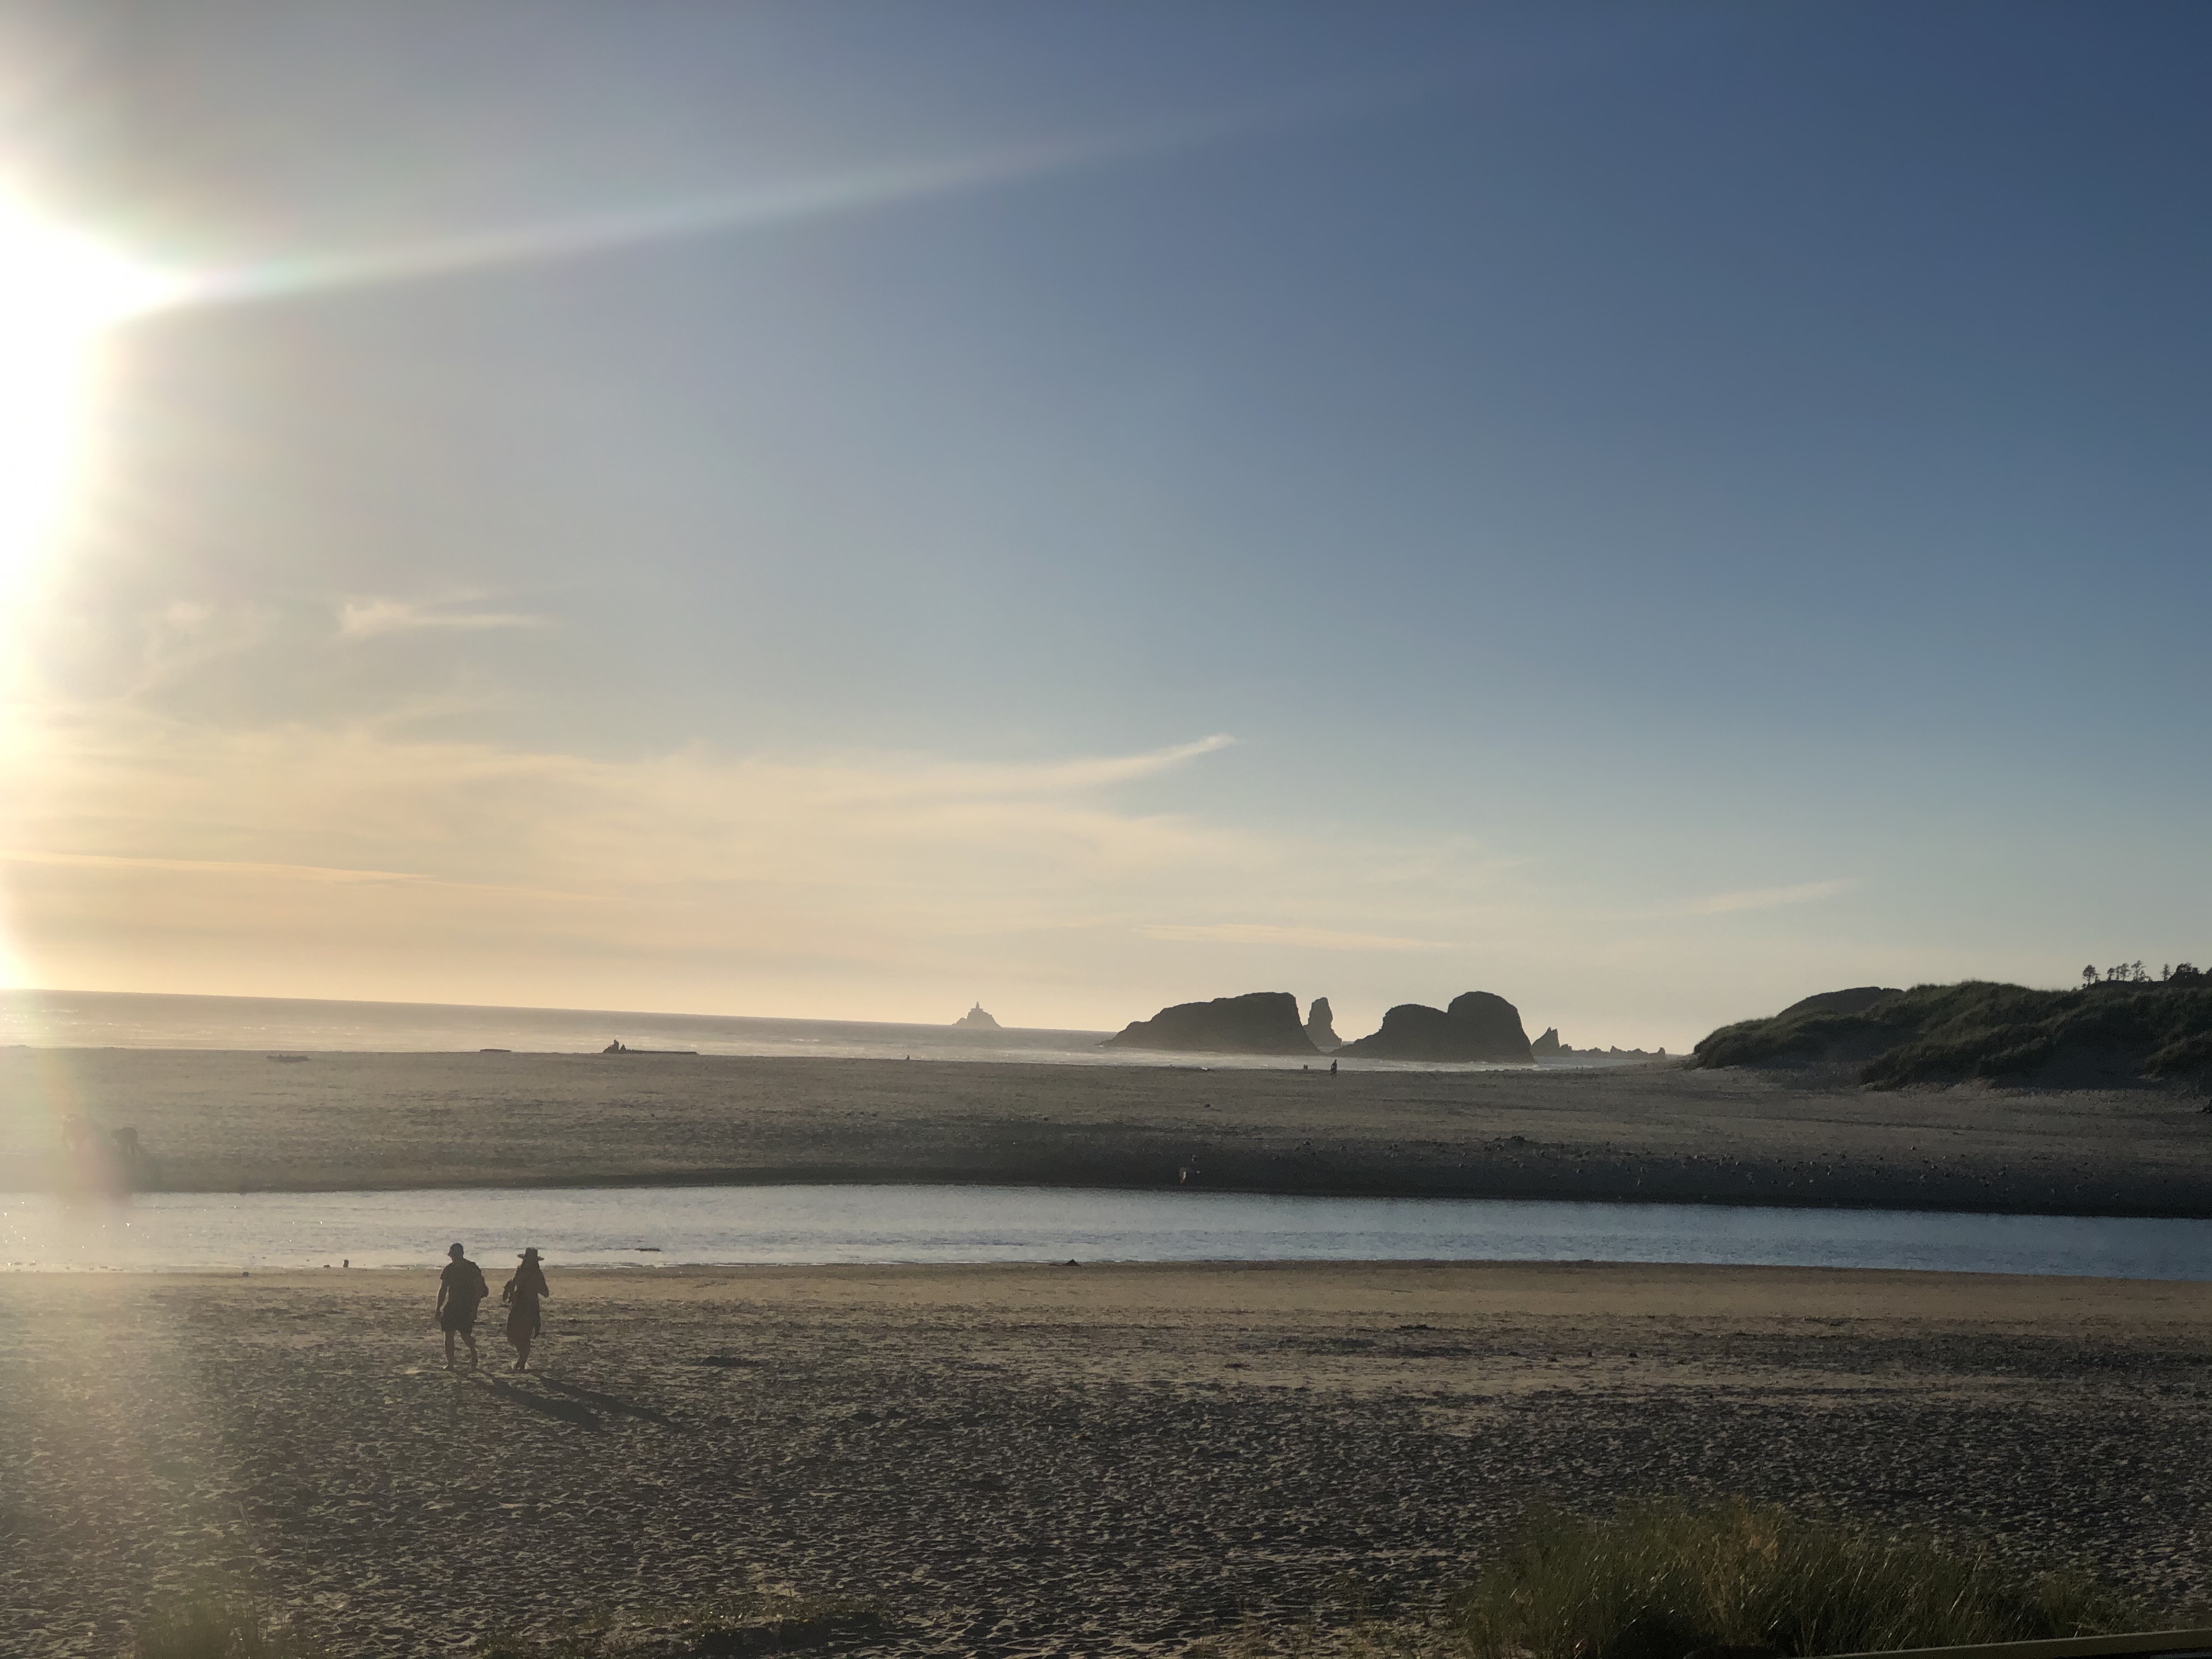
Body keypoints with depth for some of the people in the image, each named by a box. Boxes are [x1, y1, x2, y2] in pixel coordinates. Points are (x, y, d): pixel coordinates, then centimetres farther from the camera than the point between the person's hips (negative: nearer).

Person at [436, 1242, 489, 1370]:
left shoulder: (472, 1268, -7)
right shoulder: (449, 1269, 8)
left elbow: (479, 1290, -8)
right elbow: (443, 1290, 14)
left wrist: (474, 1309, -14)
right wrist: (439, 1309, 10)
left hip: (467, 1307, -5)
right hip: (452, 1306, 5)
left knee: (465, 1335, -10)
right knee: (448, 1334, -3)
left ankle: (474, 1357, 15)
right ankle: (450, 1363, 4)